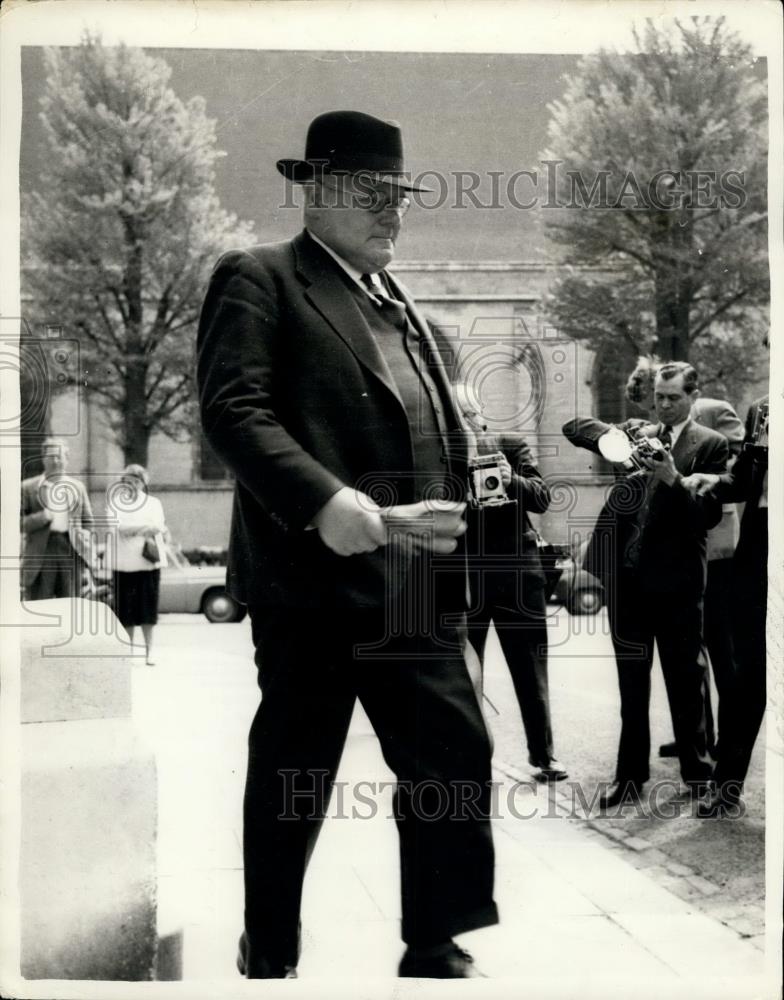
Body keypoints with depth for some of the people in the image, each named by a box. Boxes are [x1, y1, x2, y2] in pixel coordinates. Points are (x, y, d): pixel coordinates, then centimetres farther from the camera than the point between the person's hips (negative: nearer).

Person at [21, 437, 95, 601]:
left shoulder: (78, 487, 14)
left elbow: (88, 521, 19)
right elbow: (20, 523, 0)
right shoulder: (28, 487, 5)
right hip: (40, 553, -2)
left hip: (71, 551, 2)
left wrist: (85, 534, -1)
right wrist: (41, 518, -15)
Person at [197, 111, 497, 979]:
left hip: (417, 579, 7)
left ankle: (436, 948, 20)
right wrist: (328, 505, -29)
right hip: (315, 573, -6)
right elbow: (233, 408, -16)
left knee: (454, 757, 5)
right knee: (292, 778, 6)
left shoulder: (397, 300, 22)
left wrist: (453, 533, 6)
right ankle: (269, 955, 25)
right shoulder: (257, 279, -2)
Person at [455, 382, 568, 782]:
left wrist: (512, 480, -20)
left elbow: (542, 498, -2)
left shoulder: (512, 445, 4)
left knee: (531, 666, 6)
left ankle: (543, 754, 15)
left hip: (516, 569, 1)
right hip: (461, 574, -1)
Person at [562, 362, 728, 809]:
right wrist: (618, 433, -9)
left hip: (677, 580, -4)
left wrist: (673, 479, -23)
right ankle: (631, 776, 19)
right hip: (628, 576, 4)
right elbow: (573, 426, 8)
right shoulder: (639, 435, 11)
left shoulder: (710, 444, -1)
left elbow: (710, 514, -9)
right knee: (631, 683, 11)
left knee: (686, 681, 6)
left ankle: (698, 773, 18)